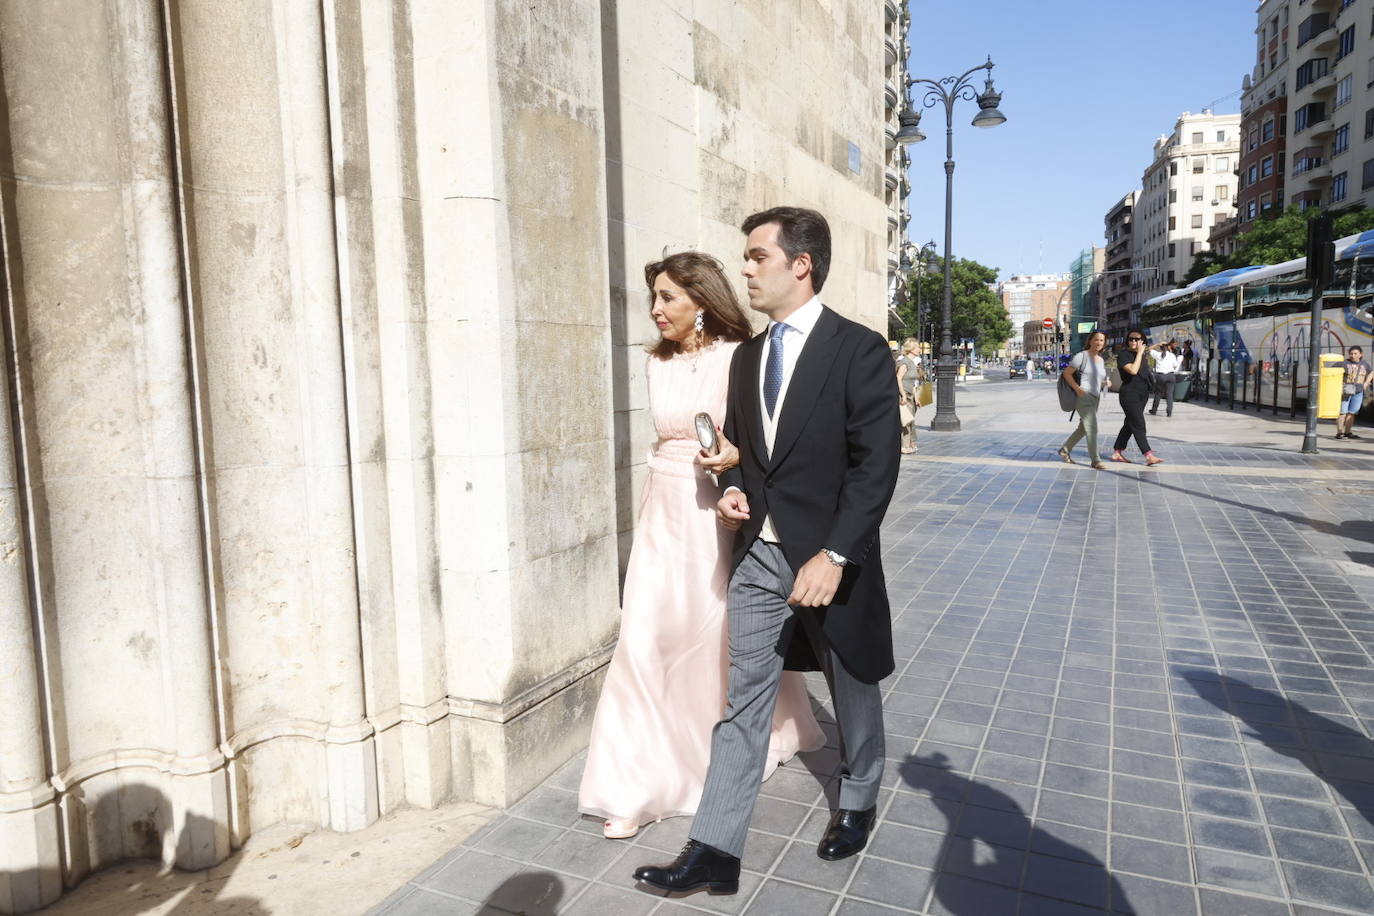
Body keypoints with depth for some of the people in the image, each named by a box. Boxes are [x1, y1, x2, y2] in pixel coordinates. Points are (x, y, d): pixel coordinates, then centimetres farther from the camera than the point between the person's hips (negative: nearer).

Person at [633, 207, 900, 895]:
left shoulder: (859, 349, -11)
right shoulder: (746, 356, 8)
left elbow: (876, 464, -16)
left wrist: (834, 556, -22)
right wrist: (731, 491, -3)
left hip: (828, 559, -4)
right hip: (758, 554, 5)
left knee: (852, 687, 17)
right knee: (743, 699, 6)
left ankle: (857, 803, 43)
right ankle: (714, 852, 14)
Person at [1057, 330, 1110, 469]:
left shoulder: (1101, 360, 15)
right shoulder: (1082, 356, -9)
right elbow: (1067, 373, -11)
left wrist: (1105, 383, 3)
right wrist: (1077, 388, -20)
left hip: (1095, 398, 9)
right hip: (1083, 397, -9)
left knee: (1083, 428, 14)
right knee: (1092, 429, -11)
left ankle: (1064, 450, 28)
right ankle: (1095, 460, -6)